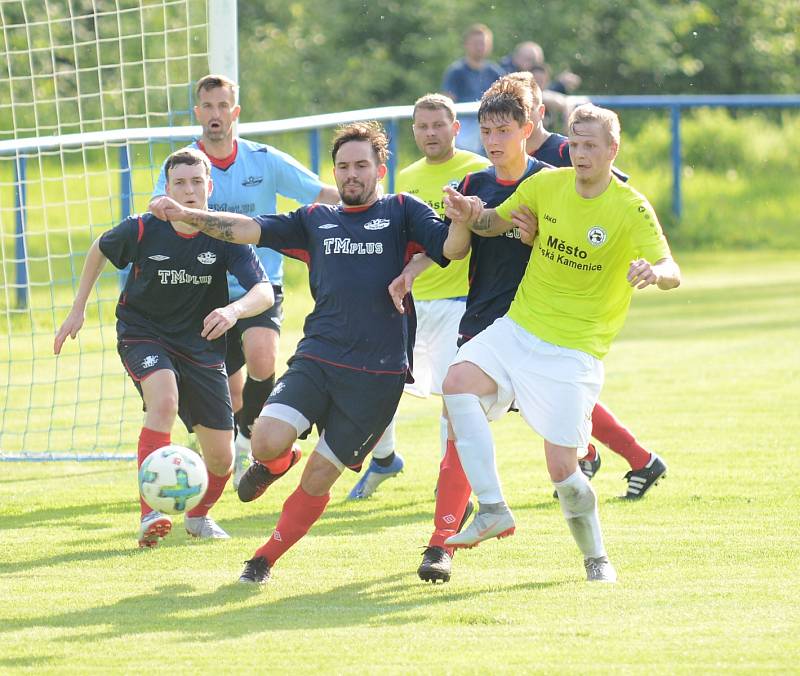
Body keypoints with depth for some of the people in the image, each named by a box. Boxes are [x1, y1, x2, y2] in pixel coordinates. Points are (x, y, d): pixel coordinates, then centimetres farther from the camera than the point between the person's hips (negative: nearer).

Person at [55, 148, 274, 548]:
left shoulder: (225, 235, -16)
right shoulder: (142, 230, -16)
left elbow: (264, 292, -26)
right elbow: (99, 250, 6)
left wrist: (234, 310, -47)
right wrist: (78, 310, 8)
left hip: (200, 346, 2)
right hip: (143, 334, -2)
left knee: (221, 457, 2)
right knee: (164, 398, -36)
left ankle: (199, 515, 37)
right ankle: (150, 515, -39)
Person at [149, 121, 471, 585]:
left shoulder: (402, 212, 8)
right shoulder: (316, 221, 17)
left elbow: (451, 248, -5)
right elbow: (252, 230, 10)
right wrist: (186, 215, -3)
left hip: (378, 372, -2)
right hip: (316, 358, 2)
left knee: (319, 477, -3)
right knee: (267, 441, -19)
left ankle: (267, 559, 16)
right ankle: (278, 462, 18)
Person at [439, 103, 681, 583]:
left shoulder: (631, 209, -10)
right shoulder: (547, 185, 2)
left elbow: (672, 273, -20)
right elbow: (497, 222, 17)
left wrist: (654, 272, -45)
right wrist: (472, 216, -7)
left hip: (575, 350, -4)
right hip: (518, 327, 4)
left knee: (562, 470, -8)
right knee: (459, 382, -25)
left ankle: (597, 558, 19)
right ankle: (493, 510, -22)